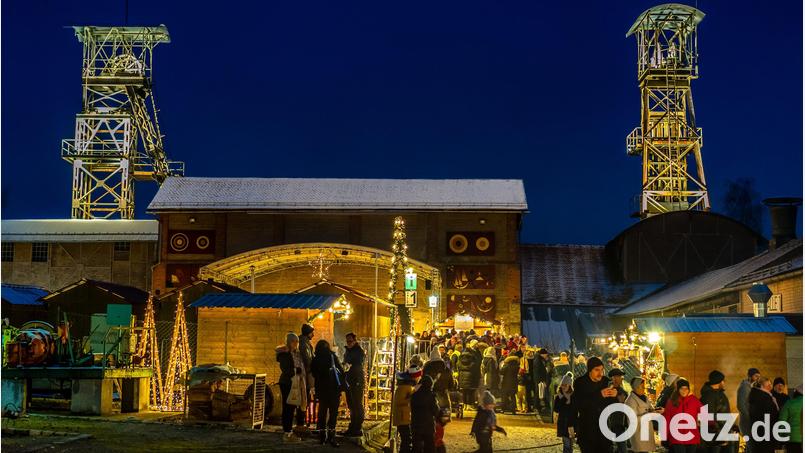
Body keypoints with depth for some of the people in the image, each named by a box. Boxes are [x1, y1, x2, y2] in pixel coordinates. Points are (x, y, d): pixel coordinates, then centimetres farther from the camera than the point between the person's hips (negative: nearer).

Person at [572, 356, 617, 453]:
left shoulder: (605, 381, 5)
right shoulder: (580, 383, -6)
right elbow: (578, 404, -20)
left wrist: (613, 395, -11)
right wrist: (599, 395, -26)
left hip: (604, 428, 3)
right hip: (587, 430, -3)